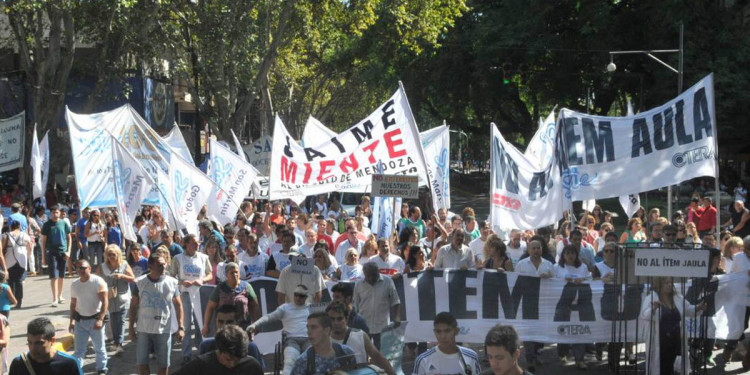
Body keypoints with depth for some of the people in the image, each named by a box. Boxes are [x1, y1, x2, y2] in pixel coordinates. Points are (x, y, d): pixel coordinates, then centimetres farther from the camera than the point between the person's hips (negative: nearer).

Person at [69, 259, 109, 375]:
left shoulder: (98, 282, -12)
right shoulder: (74, 285, 6)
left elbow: (105, 301, -16)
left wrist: (100, 319, -24)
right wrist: (72, 320, 10)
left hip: (95, 319, -4)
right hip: (80, 320, 4)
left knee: (99, 348, 7)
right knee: (79, 349, 3)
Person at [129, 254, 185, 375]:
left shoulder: (171, 282, -4)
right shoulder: (140, 282, -4)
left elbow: (178, 304, 3)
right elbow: (134, 305, 3)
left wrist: (180, 327, -3)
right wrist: (131, 327, 2)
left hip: (163, 330, 0)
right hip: (144, 330, 0)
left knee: (163, 364, 7)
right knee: (142, 362, 4)